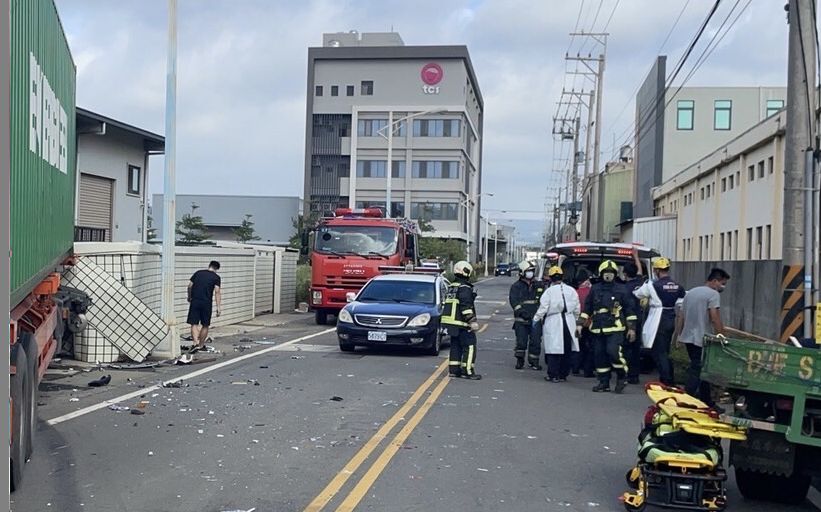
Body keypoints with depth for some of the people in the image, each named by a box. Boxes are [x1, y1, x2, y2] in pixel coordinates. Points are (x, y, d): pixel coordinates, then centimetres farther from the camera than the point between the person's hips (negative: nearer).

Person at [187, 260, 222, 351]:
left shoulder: (198, 273, 12)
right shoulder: (216, 277, 2)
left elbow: (189, 286, 9)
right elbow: (217, 291, -8)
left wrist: (189, 297, 26)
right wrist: (219, 307, -10)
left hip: (195, 302, 2)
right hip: (207, 303, -2)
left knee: (194, 324, 2)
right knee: (205, 325, 12)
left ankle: (195, 342, -17)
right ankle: (201, 345, 19)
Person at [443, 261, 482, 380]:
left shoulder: (451, 287, 17)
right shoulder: (465, 288, -13)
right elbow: (466, 306, -20)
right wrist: (472, 321, -20)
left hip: (451, 321, 9)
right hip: (462, 323, -9)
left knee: (455, 346, 14)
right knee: (470, 346, -4)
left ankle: (453, 370, 16)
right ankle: (467, 371, -6)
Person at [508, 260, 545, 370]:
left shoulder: (539, 285, 12)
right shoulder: (516, 286, 3)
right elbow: (514, 301, -7)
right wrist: (522, 312, -19)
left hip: (536, 319, 2)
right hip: (521, 320, -2)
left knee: (536, 341, 1)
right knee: (521, 341, -1)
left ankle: (534, 361, 13)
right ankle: (520, 360, 16)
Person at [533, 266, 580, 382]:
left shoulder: (549, 291, -7)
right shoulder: (571, 290, 5)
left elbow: (543, 308, -8)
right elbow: (577, 309, 10)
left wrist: (536, 319, 5)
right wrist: (575, 319, 25)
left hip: (553, 323, -4)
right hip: (569, 322, 4)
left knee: (553, 351, 1)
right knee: (567, 350, 11)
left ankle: (553, 375, 1)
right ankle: (563, 374, 17)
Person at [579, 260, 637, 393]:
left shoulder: (620, 289, 2)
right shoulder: (595, 289, 10)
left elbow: (629, 310, 5)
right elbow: (587, 308, 14)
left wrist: (631, 328, 2)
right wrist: (580, 324, 8)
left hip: (615, 328, -4)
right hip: (598, 328, 4)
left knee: (612, 351, -19)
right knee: (599, 355, 5)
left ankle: (622, 377, 3)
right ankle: (604, 383, 15)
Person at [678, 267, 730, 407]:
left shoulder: (690, 293, 15)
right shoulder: (713, 294, -10)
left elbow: (682, 317, 18)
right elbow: (715, 319, -18)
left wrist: (680, 335, 26)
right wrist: (722, 337, -13)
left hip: (688, 337, 9)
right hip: (703, 339, -9)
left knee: (697, 369, 15)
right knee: (699, 371, -5)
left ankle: (707, 402, 24)